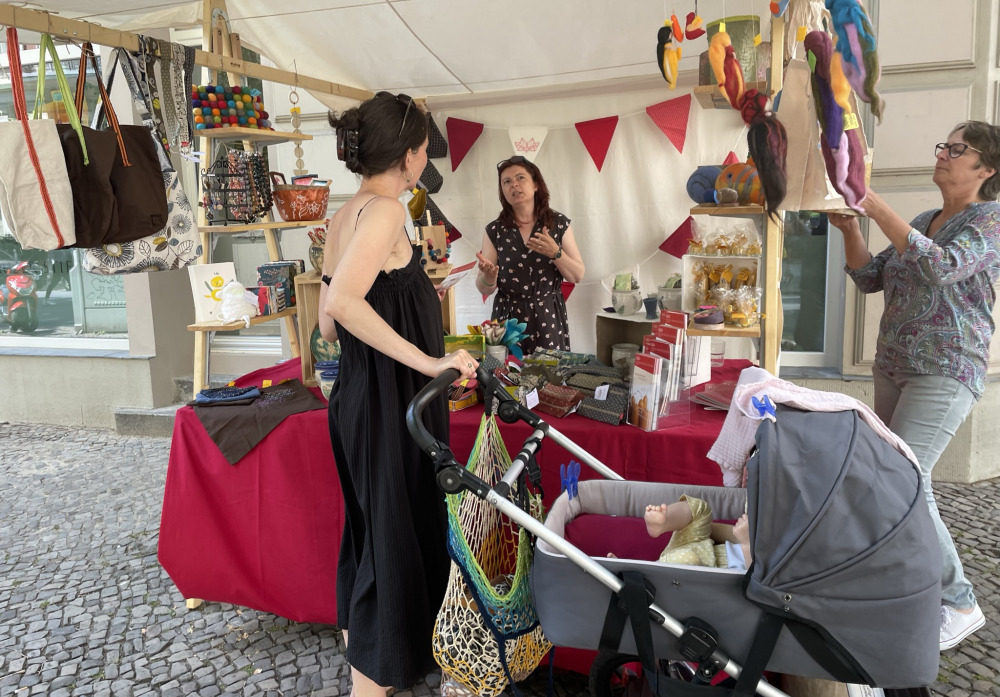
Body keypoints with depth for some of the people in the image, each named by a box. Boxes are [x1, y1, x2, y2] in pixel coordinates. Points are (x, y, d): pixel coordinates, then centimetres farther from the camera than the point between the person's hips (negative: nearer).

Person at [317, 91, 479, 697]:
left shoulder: (345, 214, 11)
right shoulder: (384, 209, -17)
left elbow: (329, 323, 13)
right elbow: (343, 302, -31)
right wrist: (427, 361, -29)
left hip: (357, 395, 10)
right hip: (391, 403, -10)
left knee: (369, 524, 23)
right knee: (398, 534, 3)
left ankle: (357, 633, 42)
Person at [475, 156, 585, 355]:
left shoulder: (559, 224, 0)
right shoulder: (494, 231, -1)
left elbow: (577, 276, 0)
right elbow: (485, 289, 0)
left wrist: (555, 253, -16)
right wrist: (489, 277, -22)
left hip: (549, 319, 0)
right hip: (509, 320, 0)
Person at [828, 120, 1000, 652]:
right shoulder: (923, 222, 16)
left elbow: (940, 267, -24)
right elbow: (870, 279, 13)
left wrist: (876, 208, -24)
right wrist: (850, 229, -2)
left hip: (946, 372, -7)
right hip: (893, 367, 8)